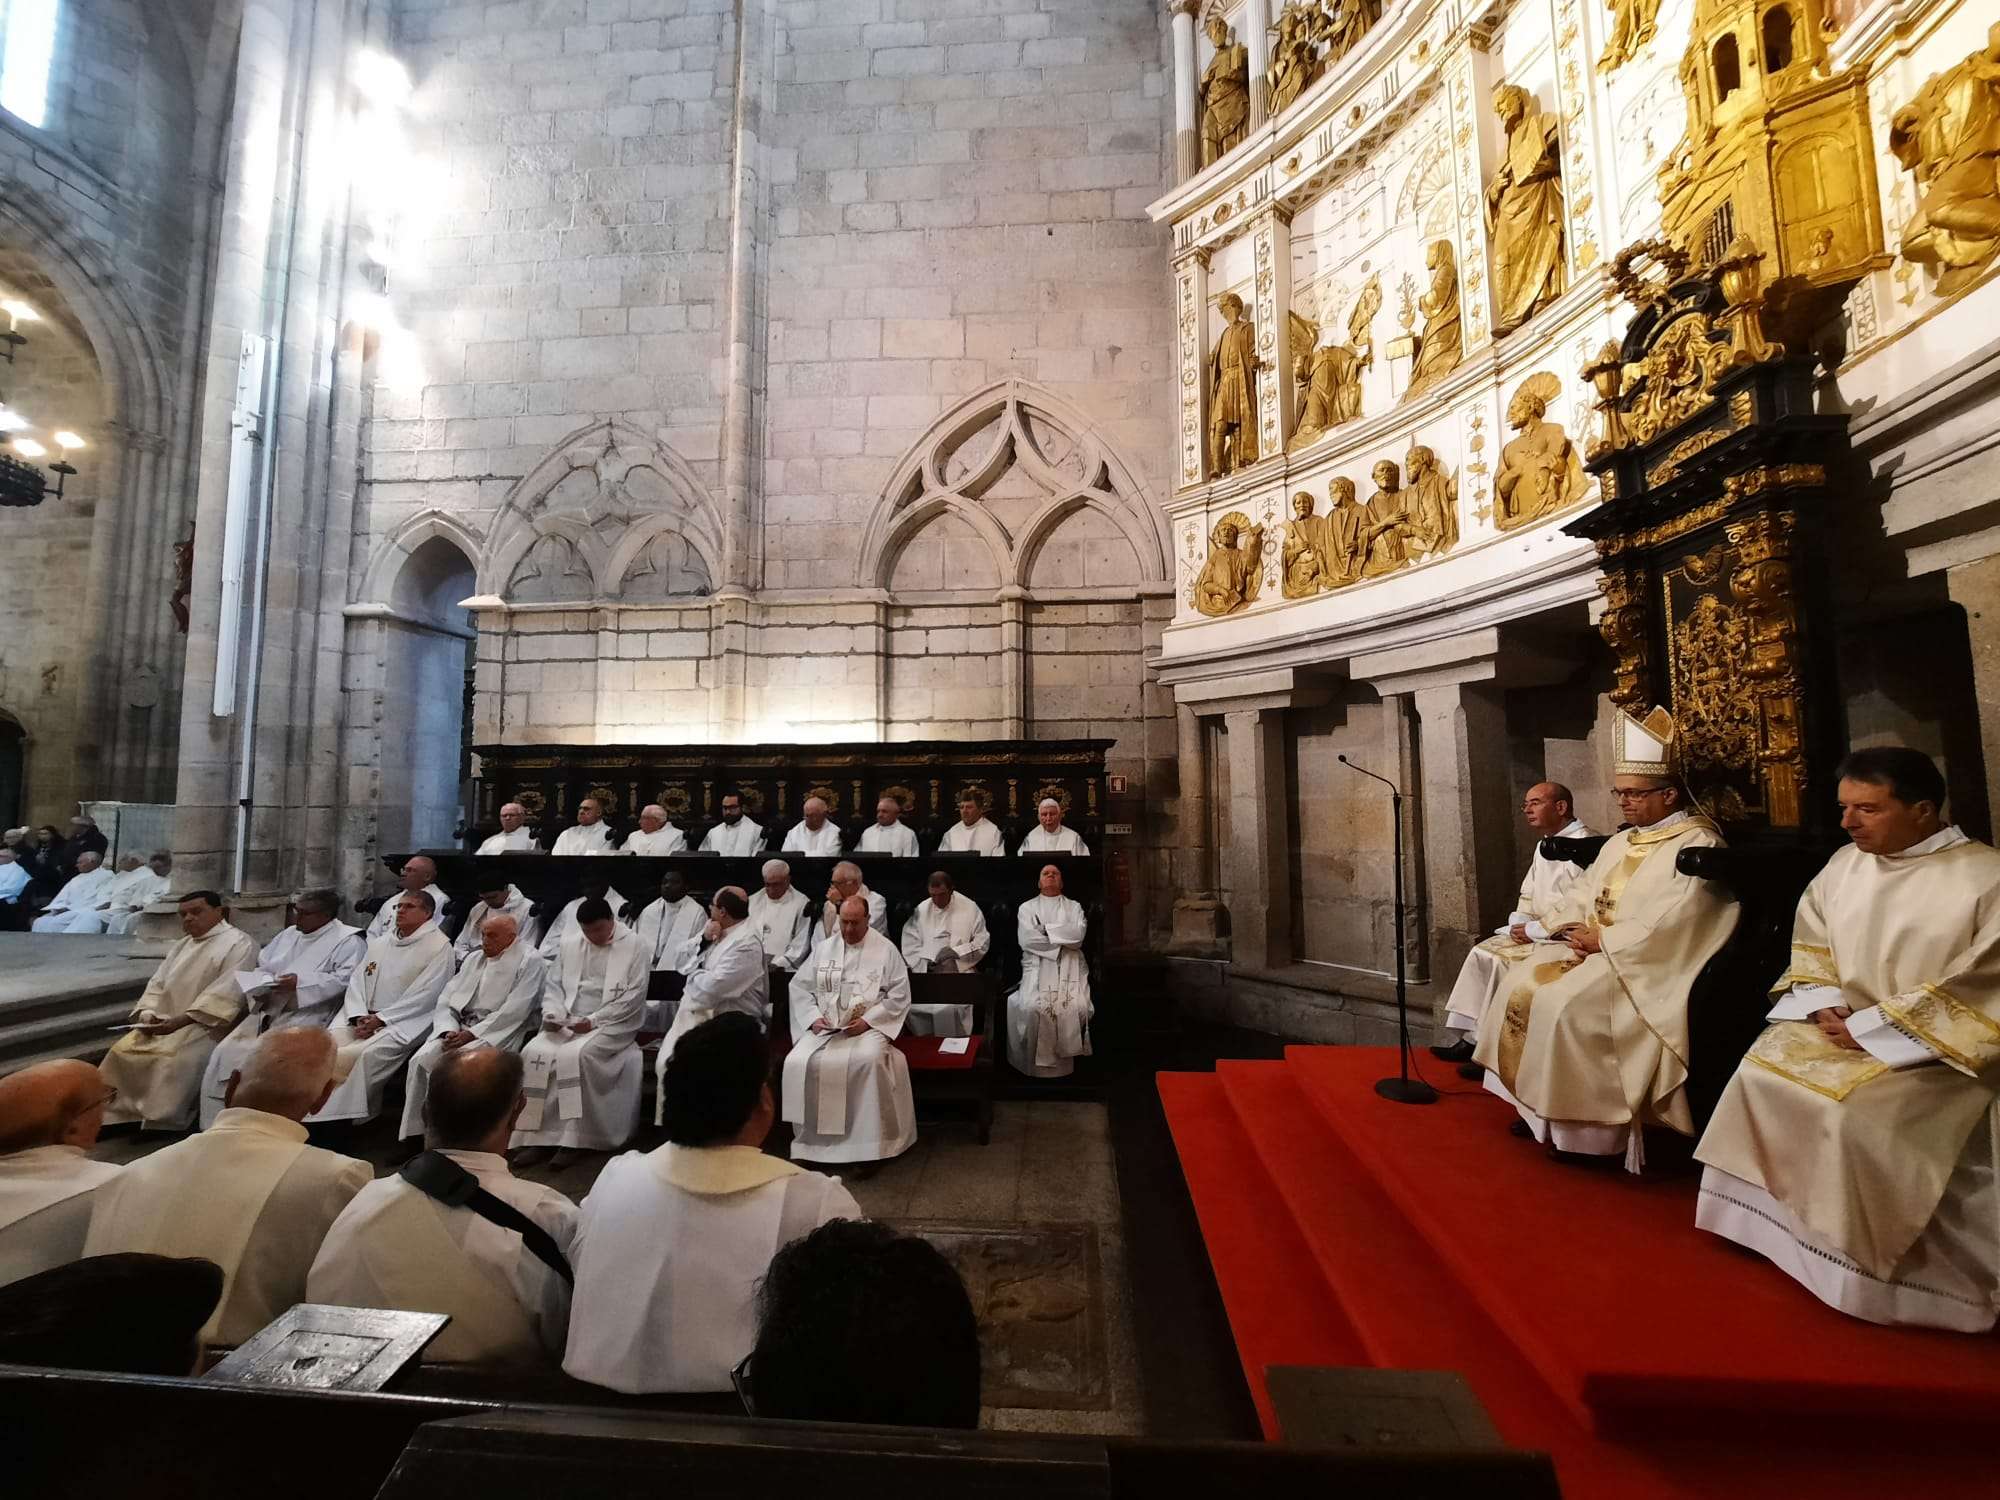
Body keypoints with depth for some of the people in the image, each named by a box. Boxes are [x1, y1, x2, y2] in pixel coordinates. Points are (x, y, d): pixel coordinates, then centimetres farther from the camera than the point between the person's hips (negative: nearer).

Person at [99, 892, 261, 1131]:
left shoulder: (239, 944, -8)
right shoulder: (182, 945, 20)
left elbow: (226, 994, -17)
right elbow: (157, 983, 16)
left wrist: (182, 1020, -21)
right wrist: (148, 1014, -4)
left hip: (207, 1025, -8)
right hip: (165, 1022, 8)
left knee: (175, 1058, -29)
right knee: (122, 1051, -10)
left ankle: (162, 1123, -18)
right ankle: (118, 1115, -1)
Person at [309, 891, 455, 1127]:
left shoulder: (439, 947, -4)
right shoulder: (379, 944, 20)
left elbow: (424, 996, -11)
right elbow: (356, 982, 12)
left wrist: (380, 1019, -13)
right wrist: (359, 1016, -5)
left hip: (404, 1023, -6)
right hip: (363, 1018, 6)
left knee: (367, 1053, -30)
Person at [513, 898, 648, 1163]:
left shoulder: (634, 945, -6)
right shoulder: (568, 942, 10)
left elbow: (634, 996, -10)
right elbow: (553, 984, 13)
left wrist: (593, 1020, -16)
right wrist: (553, 1013, -7)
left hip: (612, 1024, -5)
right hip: (567, 1022, 5)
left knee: (575, 1055, -31)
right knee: (534, 1052, -22)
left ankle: (571, 1138, -19)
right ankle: (537, 1136, -14)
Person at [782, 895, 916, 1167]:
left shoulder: (886, 950, 1)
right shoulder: (824, 949, 13)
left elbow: (899, 996, -2)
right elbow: (800, 987, 13)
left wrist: (867, 1020, -13)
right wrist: (813, 1018, -4)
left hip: (869, 1027, -3)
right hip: (824, 1027, 4)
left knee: (869, 1061, -35)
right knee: (798, 1063, -24)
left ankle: (868, 1144, -20)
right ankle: (808, 1140, -6)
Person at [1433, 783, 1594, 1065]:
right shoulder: (1544, 845, 15)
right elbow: (1528, 896, 20)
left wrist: (1533, 930, -16)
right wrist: (1520, 924, 0)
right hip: (1536, 933, 9)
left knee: (1503, 962, -21)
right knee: (1481, 954, -4)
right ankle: (1472, 1038, -2)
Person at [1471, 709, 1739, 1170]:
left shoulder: (1698, 843, -8)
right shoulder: (1621, 841, 18)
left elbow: (1671, 921, -18)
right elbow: (1582, 892, 18)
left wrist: (1604, 939, -16)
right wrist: (1571, 926, -3)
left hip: (1645, 962, -8)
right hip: (1593, 946, 8)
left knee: (1567, 1005, -26)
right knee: (1523, 986, -9)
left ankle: (1592, 1129, -10)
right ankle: (1540, 1107, 0)